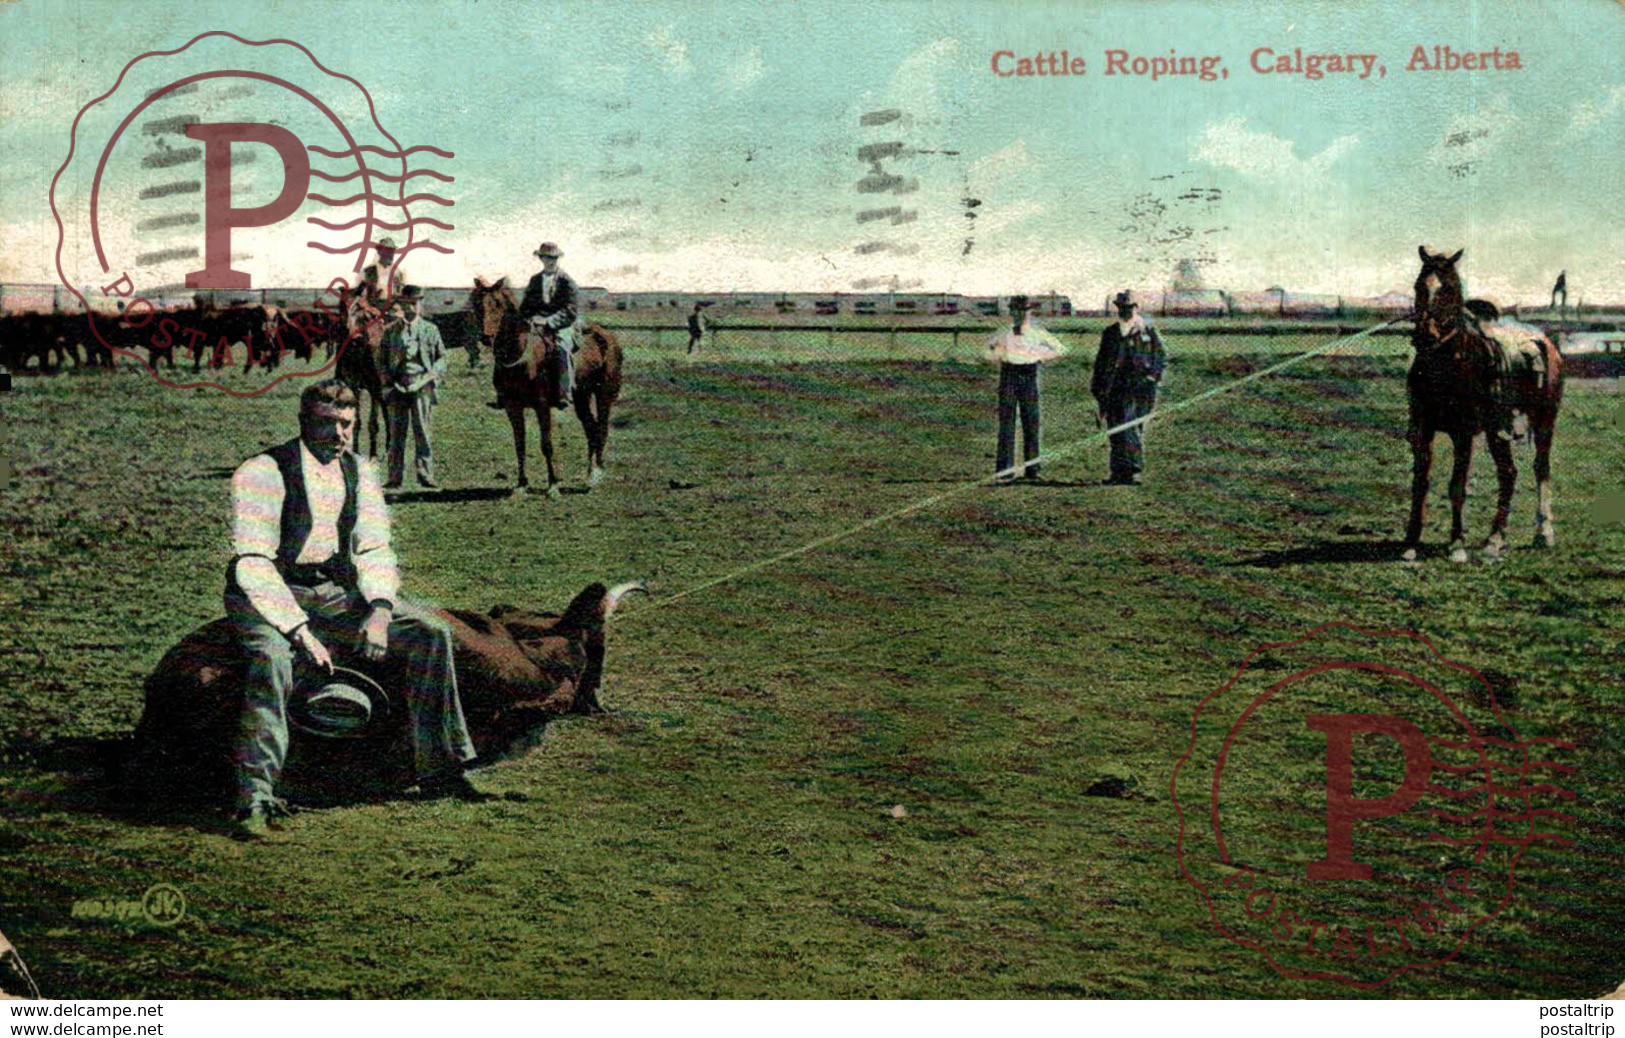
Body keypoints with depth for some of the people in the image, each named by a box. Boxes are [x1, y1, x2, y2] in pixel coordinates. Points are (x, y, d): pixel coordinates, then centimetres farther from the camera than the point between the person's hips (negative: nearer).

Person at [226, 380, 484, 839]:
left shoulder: (359, 473, 5)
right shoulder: (263, 472, -14)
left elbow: (375, 550, 1)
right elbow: (253, 563, -21)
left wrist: (380, 610, -19)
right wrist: (299, 630, -30)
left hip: (334, 593, 6)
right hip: (265, 595, -6)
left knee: (431, 633, -7)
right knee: (272, 659, -38)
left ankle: (438, 770, 2)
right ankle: (254, 798, -33)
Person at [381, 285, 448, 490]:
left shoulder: (431, 329, 8)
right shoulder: (390, 330, 10)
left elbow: (441, 357, 11)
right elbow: (382, 359, 12)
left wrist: (432, 375, -6)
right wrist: (387, 384, 0)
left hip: (422, 386, -1)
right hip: (397, 386, 1)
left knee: (422, 432, -5)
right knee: (396, 433, 2)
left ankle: (426, 476, -2)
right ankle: (395, 478, 4)